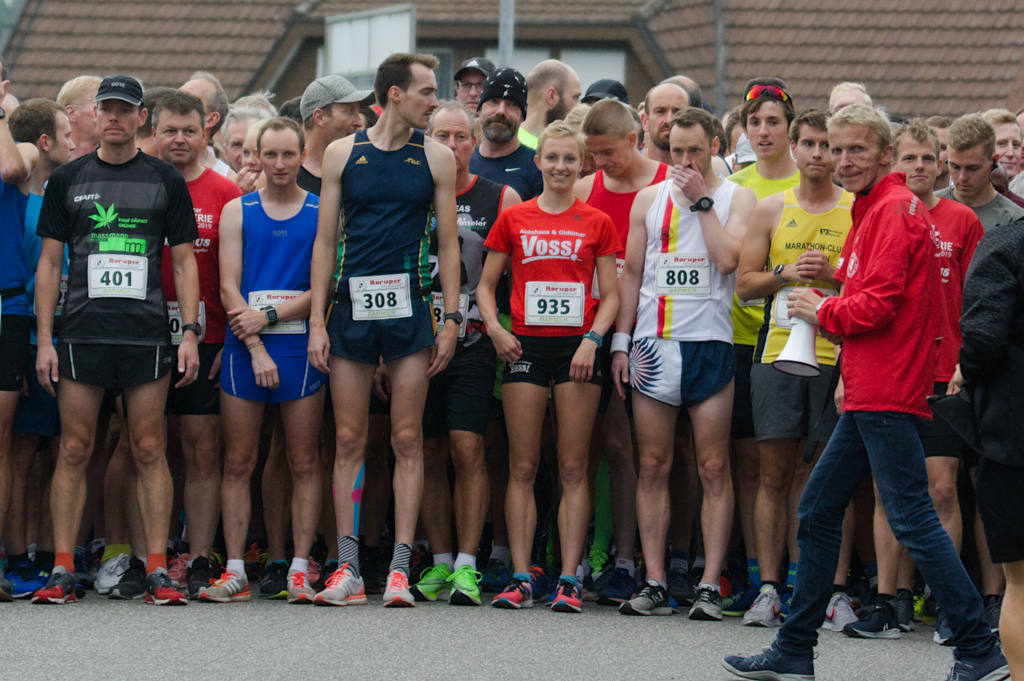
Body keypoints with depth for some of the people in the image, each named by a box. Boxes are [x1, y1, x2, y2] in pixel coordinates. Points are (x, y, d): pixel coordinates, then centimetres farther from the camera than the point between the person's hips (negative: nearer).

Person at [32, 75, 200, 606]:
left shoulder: (165, 181, 8)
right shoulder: (68, 179, 9)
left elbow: (184, 261, 9)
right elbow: (49, 262, 9)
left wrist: (190, 332, -2)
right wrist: (44, 340, 1)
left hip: (146, 334, 0)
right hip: (81, 333, 0)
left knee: (149, 452, -1)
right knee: (74, 452, -1)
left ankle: (157, 572, 0)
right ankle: (62, 572, 2)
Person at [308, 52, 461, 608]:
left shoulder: (437, 157, 5)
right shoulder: (342, 154, 5)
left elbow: (448, 243, 6)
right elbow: (326, 241, 6)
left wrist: (451, 319, -2)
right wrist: (317, 321, 0)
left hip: (409, 309, 0)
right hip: (352, 309, 0)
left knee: (407, 441, -2)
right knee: (348, 442, 2)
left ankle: (399, 568, 0)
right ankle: (347, 570, 6)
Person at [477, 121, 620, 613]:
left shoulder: (597, 224, 6)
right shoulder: (513, 219, 8)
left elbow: (611, 295, 5)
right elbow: (486, 284, 12)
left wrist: (592, 341, -9)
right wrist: (494, 327, -5)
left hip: (577, 347, -1)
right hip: (526, 346, 1)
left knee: (573, 468, -2)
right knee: (522, 467, 0)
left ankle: (569, 580, -2)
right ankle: (520, 578, 1)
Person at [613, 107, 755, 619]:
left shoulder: (735, 198, 3)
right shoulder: (649, 199, 13)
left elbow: (728, 258, -13)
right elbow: (631, 273, 14)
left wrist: (702, 202, -8)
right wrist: (621, 341, 8)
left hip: (709, 345, -3)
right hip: (653, 345, 3)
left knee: (714, 469, -4)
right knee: (652, 467, 2)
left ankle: (710, 585, -4)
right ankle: (655, 584, 4)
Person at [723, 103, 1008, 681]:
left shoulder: (893, 211, -11)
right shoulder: (876, 211, 20)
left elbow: (878, 304, -18)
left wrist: (823, 312, -1)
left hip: (886, 394, -11)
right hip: (869, 393, 11)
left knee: (912, 519, -11)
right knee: (818, 512, 12)